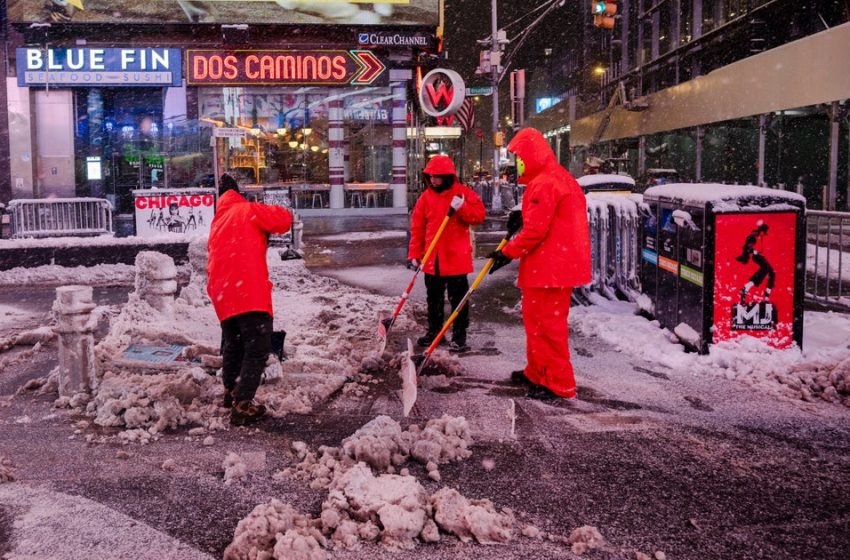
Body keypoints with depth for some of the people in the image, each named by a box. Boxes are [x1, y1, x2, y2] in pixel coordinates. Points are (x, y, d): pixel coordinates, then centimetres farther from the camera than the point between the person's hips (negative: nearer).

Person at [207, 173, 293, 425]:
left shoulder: (217, 222, 25)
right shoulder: (248, 210, 3)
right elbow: (284, 219, -5)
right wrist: (266, 217, 14)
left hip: (221, 293, 8)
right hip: (249, 291, -8)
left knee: (233, 344, 25)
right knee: (258, 348, -4)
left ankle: (231, 392, 41)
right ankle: (241, 406, -10)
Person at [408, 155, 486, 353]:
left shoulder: (463, 192, -3)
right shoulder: (426, 197, 5)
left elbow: (479, 214, -8)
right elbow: (417, 228, 6)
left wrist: (461, 208, -24)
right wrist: (414, 254, 2)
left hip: (457, 257, -4)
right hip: (432, 259, 4)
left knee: (458, 298, 2)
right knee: (434, 298, 15)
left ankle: (459, 335, 9)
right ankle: (434, 331, 28)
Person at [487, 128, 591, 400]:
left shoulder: (543, 183, -18)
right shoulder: (561, 178, 17)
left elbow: (535, 230, -22)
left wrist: (508, 253, -12)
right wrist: (523, 218, 13)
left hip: (549, 268, -11)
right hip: (561, 264, 11)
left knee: (547, 324, -4)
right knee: (535, 318, 19)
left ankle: (559, 384, 3)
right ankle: (537, 372, 31)